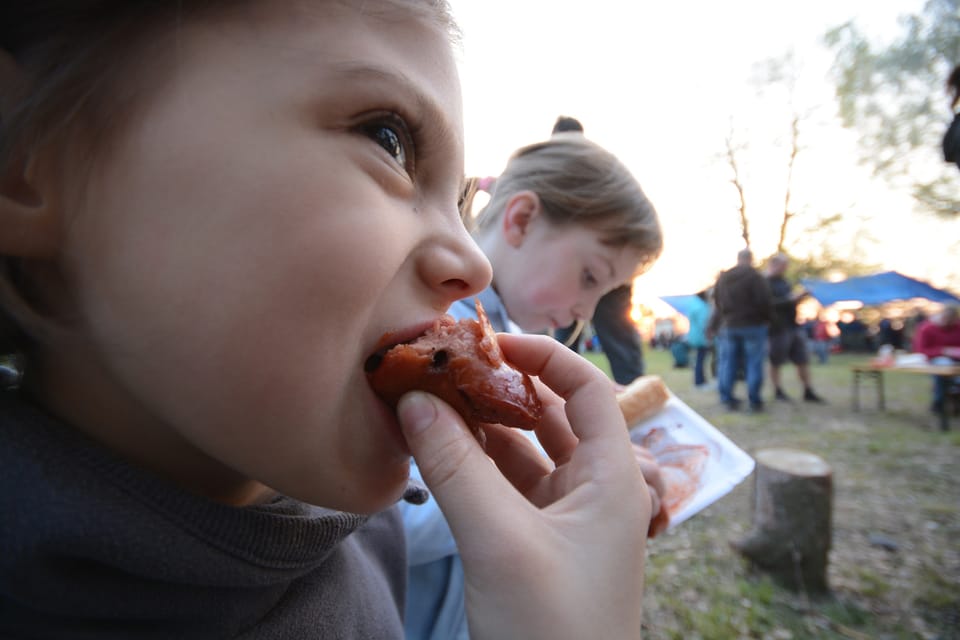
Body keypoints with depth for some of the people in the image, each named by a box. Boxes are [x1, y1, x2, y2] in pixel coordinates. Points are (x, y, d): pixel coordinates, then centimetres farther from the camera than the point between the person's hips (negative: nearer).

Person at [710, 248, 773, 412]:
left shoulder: (722, 277, 9)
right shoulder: (756, 277, -10)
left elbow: (717, 303, 12)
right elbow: (765, 302, -13)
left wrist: (714, 326, 18)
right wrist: (768, 319, 3)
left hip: (728, 326, 5)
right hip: (753, 325, -4)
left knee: (728, 363, 7)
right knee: (754, 364, 2)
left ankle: (728, 399, 8)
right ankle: (754, 401, 3)